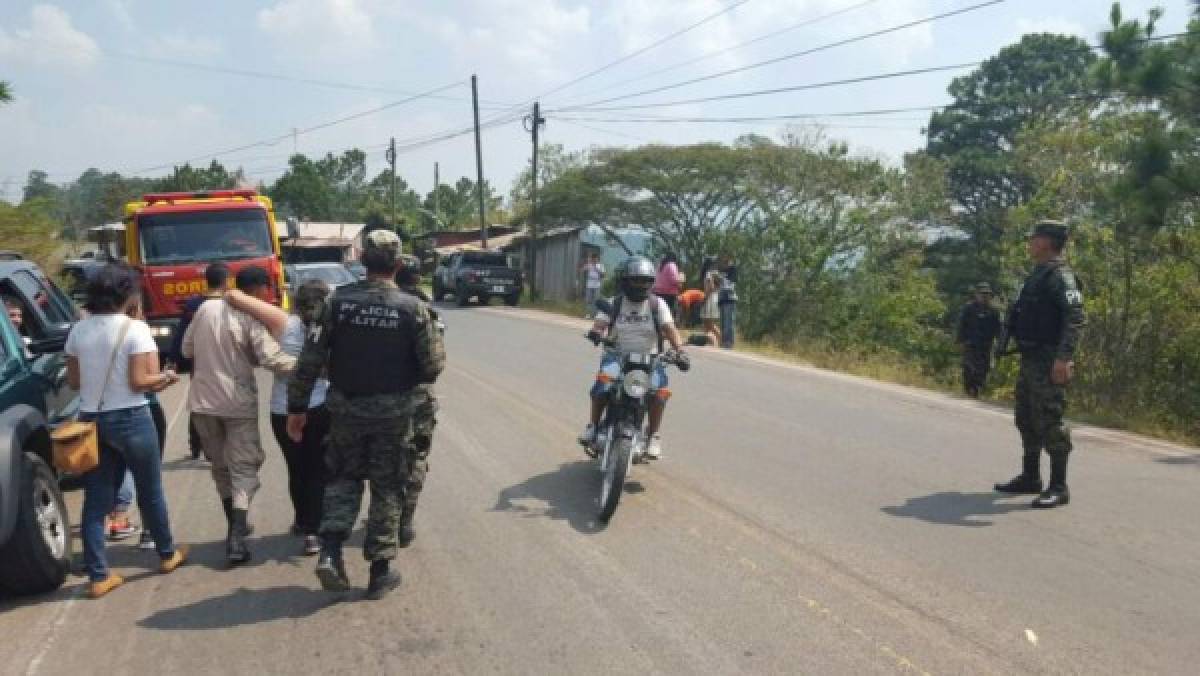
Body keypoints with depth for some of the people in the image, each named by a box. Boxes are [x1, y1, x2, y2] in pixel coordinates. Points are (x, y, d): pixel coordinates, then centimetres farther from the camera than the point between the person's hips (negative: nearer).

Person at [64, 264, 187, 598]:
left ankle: (98, 576, 10)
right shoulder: (134, 328, -14)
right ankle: (167, 554, 30)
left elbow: (74, 381, 9)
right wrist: (166, 377, 1)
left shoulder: (78, 330, 3)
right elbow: (140, 381, -17)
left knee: (96, 499, 8)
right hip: (129, 420, -5)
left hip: (91, 419, 5)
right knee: (150, 491, 13)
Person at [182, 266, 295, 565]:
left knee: (220, 466, 19)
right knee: (243, 468, 0)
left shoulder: (206, 308, 4)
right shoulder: (252, 319, -11)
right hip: (238, 403, -5)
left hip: (203, 401, 5)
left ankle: (235, 525, 30)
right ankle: (236, 536, -12)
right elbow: (272, 359, -20)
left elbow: (187, 349, 11)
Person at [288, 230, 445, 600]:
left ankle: (330, 551, 5)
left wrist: (297, 407, 1)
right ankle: (380, 572, 17)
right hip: (393, 412, -2)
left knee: (343, 478, 21)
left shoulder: (338, 300, -7)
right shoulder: (412, 307, -12)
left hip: (345, 409, 2)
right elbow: (433, 365, -8)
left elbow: (310, 359, -7)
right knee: (387, 489, 11)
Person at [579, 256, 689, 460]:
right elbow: (600, 323, -9)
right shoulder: (613, 304, 4)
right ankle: (593, 425, -10)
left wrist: (680, 351, -26)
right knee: (603, 382, -29)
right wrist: (596, 332, -35)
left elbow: (669, 329, -8)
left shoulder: (657, 304, 4)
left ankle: (653, 436, -12)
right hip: (618, 356, 0)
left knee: (659, 389, -27)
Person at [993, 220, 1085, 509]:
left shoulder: (1059, 275, -13)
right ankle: (1030, 477, 26)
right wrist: (1008, 344, 23)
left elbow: (1075, 317, -24)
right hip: (1029, 360, 10)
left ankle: (1059, 488, -1)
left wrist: (1064, 357, -31)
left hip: (1049, 362, -10)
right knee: (1026, 420, 15)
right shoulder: (1038, 274, 17)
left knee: (1049, 422, -7)